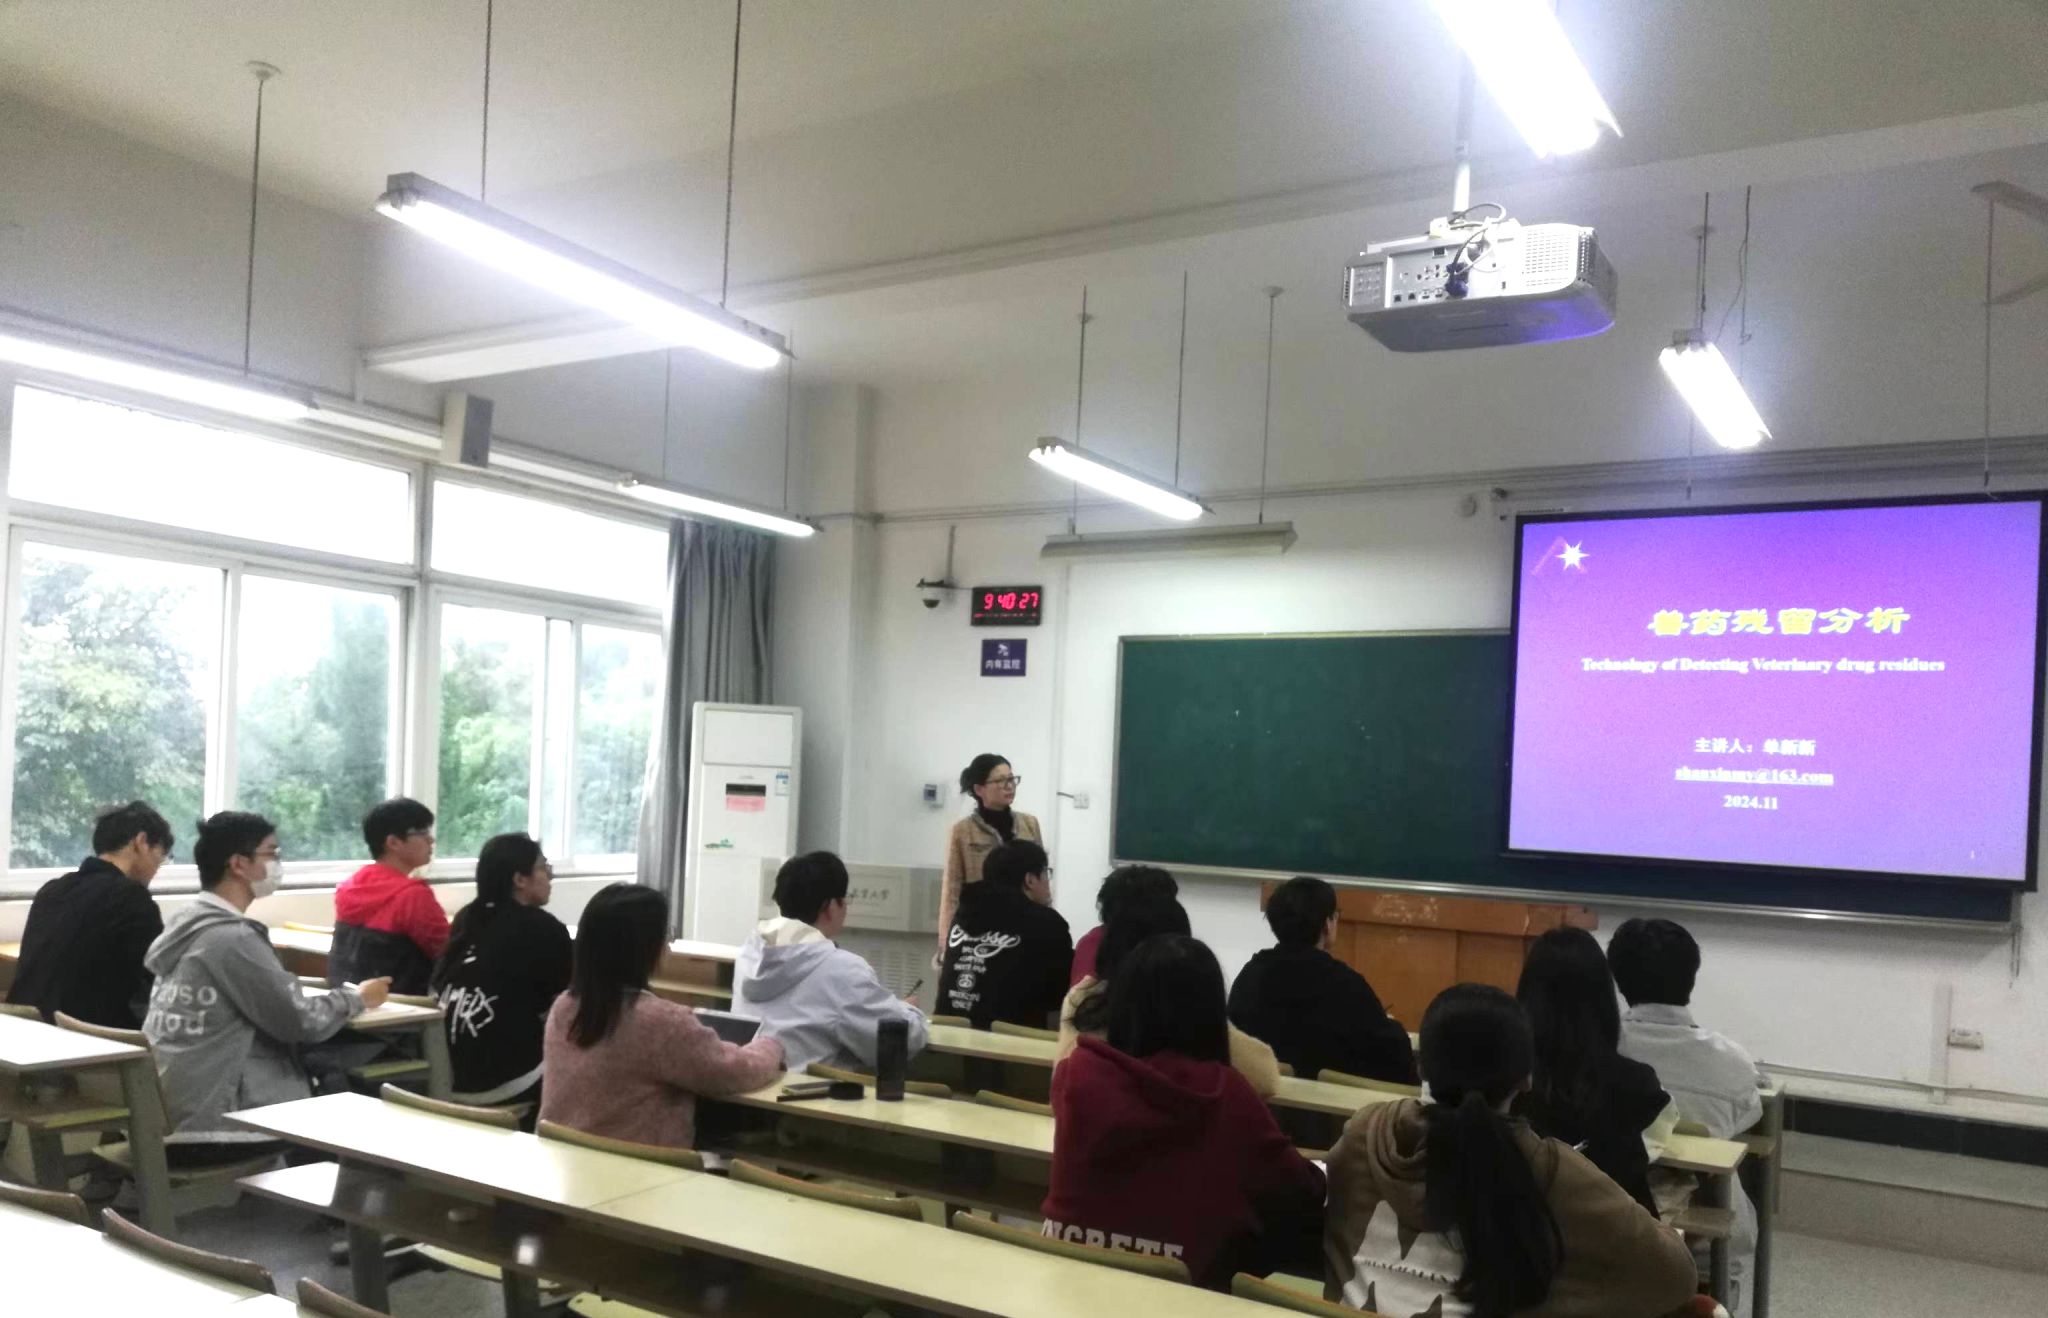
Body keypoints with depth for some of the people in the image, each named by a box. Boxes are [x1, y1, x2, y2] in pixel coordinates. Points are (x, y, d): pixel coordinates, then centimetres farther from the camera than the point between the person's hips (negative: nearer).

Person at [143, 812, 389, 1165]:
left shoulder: (188, 924, 9)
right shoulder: (231, 937, -17)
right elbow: (300, 1022, -14)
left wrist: (337, 994, 7)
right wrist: (357, 997, 2)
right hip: (203, 1126, -8)